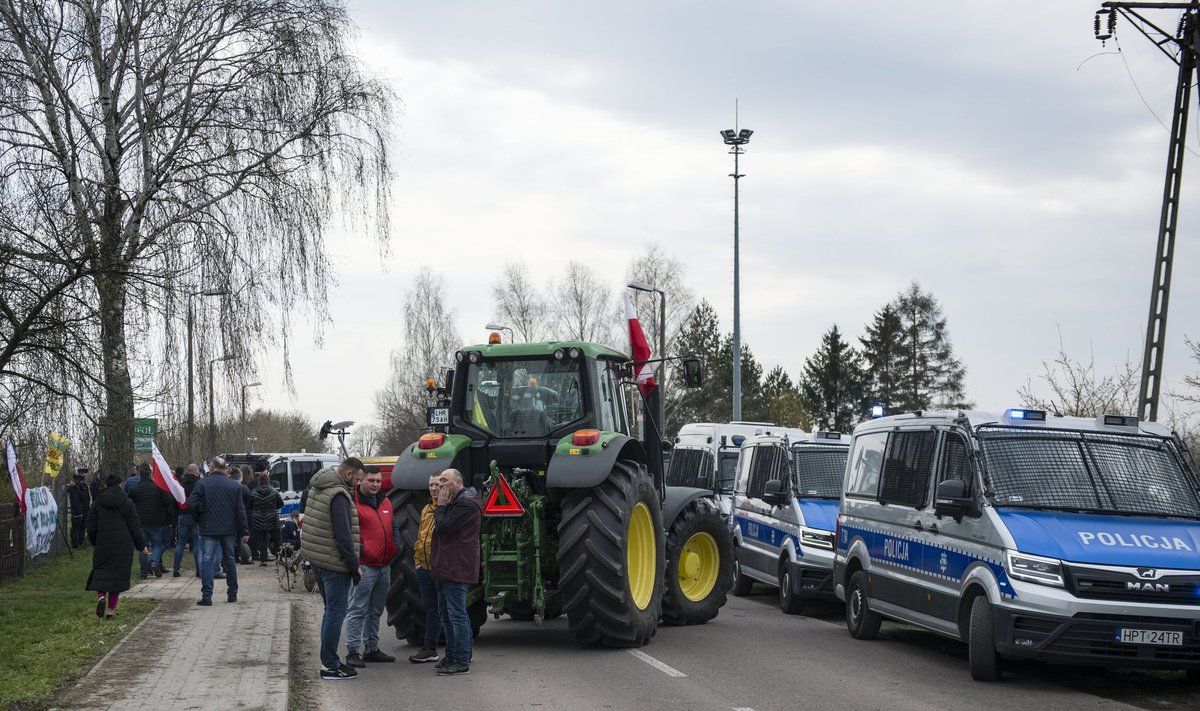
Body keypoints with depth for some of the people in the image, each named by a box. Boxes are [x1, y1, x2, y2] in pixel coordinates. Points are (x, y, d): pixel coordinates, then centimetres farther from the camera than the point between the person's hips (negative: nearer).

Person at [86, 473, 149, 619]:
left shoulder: (97, 503, 2)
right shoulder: (126, 502, -1)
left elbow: (91, 525, 3)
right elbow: (135, 526, 1)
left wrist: (94, 542, 19)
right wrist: (141, 545, 9)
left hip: (102, 545, 1)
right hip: (123, 546, -1)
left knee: (100, 573, 10)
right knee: (118, 574, 5)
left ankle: (101, 596, -19)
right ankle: (111, 609, 4)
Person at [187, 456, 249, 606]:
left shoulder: (202, 483, -6)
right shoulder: (235, 485, 1)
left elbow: (191, 504, -11)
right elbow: (240, 510, 1)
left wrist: (199, 518, 7)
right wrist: (243, 532, 5)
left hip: (208, 528, -2)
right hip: (229, 529, 3)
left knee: (207, 561, -3)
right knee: (229, 560, 15)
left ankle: (207, 595, -12)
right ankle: (232, 594, 21)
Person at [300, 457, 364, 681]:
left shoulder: (317, 488, 11)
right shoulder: (339, 495, -19)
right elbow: (343, 535, -21)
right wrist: (354, 566, -14)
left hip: (315, 558, 10)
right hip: (334, 563, -10)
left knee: (331, 610, 18)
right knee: (336, 613, -3)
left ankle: (328, 661, 23)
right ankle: (330, 666, 0)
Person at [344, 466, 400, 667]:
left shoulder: (385, 502, 16)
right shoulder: (353, 502, -9)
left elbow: (394, 526, 26)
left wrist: (396, 546, 9)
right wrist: (355, 560, -17)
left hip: (384, 566, 8)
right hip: (364, 566, -8)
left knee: (375, 611, 16)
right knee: (358, 610, -6)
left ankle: (371, 649, 24)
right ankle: (353, 651, -3)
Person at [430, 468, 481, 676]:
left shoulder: (466, 504, -15)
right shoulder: (454, 502, 20)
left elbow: (443, 527, -21)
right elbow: (440, 528, 18)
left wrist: (441, 506, -11)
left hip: (456, 569, -11)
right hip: (445, 568, 11)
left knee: (457, 614, -8)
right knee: (445, 613, 16)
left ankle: (462, 662, -6)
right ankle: (452, 655, 25)